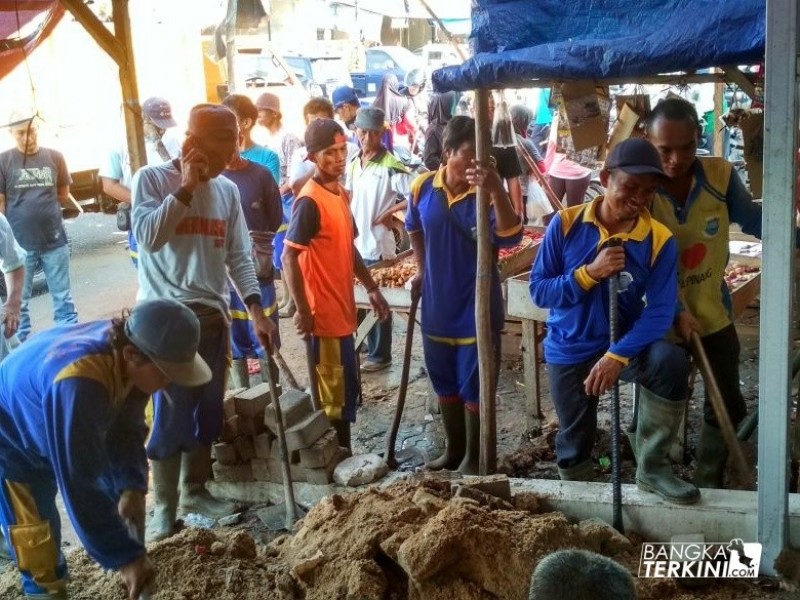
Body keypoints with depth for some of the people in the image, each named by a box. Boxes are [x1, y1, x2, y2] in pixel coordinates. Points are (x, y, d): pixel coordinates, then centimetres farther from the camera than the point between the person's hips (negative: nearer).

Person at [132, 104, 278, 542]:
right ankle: (163, 505, 13)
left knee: (208, 411, 12)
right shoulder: (151, 179, -6)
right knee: (170, 415, -1)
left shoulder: (227, 190, 5)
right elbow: (148, 236, -21)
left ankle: (195, 491, 28)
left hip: (212, 315, 5)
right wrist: (186, 188, -20)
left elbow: (238, 257, 5)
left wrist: (256, 312, -5)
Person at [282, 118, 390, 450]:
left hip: (342, 311, 9)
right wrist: (302, 310, -22)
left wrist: (371, 288, 17)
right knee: (334, 396, 1)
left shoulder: (340, 194, 10)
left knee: (345, 391, 18)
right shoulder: (310, 201, -18)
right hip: (323, 315, -9)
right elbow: (289, 257, -20)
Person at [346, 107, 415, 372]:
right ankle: (361, 343, 34)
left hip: (378, 244, -7)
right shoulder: (354, 163, 7)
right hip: (354, 241, 7)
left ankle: (380, 355, 15)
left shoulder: (390, 165, -15)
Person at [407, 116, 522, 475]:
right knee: (445, 384, 19)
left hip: (477, 308, -4)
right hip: (437, 307, 4)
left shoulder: (487, 194, -14)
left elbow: (509, 238, -33)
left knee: (475, 387, 7)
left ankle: (474, 458, 25)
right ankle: (453, 450, 39)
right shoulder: (423, 188, -4)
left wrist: (497, 191, -44)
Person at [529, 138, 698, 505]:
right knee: (574, 447, 7)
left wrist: (617, 356, -30)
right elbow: (538, 290, -11)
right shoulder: (566, 224, -11)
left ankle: (652, 466, -12)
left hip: (625, 343, 0)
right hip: (570, 351, 0)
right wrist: (589, 273, -26)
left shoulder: (660, 240, -11)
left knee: (670, 360, -31)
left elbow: (660, 310, -18)